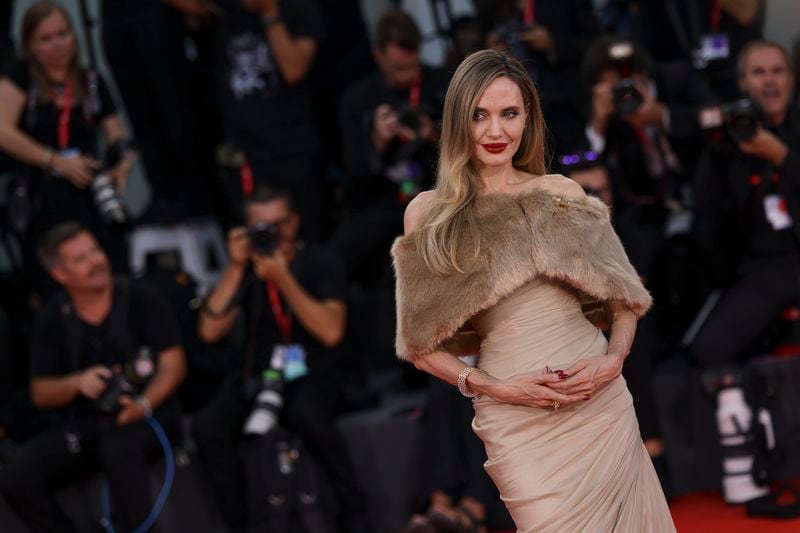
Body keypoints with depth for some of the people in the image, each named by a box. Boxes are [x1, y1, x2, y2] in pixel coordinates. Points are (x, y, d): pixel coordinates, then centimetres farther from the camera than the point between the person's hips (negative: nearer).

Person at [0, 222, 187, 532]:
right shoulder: (52, 320, 5)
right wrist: (77, 382, -14)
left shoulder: (140, 300, -3)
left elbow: (173, 365, -3)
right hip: (82, 423, 3)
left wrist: (144, 404, -22)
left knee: (118, 445, -39)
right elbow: (40, 394, 8)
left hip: (145, 414, -3)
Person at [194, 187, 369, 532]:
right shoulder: (247, 267, 3)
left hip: (313, 380, -3)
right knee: (208, 427, -27)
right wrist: (235, 268, -14)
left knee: (307, 415, -38)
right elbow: (210, 332, -7)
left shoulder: (320, 263, -4)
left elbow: (331, 332, -19)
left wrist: (283, 280, -25)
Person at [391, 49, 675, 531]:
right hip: (513, 416, -2)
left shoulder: (563, 193, 7)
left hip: (600, 398, 2)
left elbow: (623, 299, 12)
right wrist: (492, 387, -10)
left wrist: (614, 359, -6)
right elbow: (422, 345, 2)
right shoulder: (427, 215, 2)